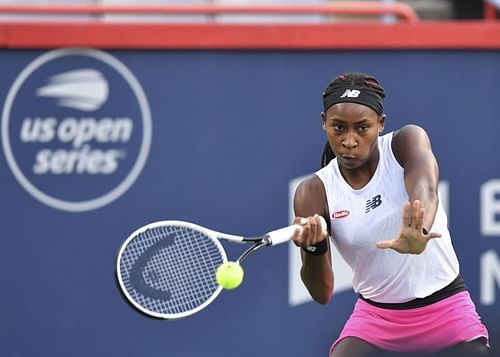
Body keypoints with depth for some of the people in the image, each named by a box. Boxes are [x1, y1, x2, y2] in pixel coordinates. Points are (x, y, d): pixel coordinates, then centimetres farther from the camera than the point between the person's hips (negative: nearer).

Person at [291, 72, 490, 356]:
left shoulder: (407, 142, -11)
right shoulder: (314, 193, -9)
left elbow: (425, 191, -35)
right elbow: (322, 293, -13)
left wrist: (418, 233, -58)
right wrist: (314, 248, -36)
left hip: (446, 310, -1)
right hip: (374, 317, 1)